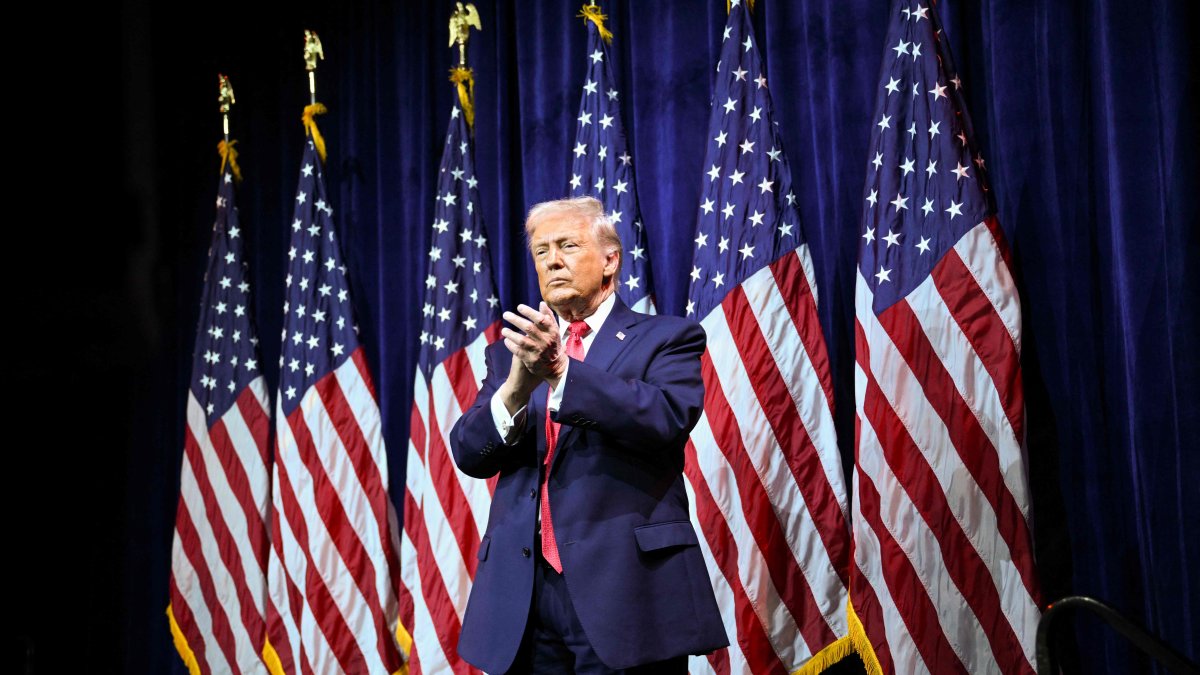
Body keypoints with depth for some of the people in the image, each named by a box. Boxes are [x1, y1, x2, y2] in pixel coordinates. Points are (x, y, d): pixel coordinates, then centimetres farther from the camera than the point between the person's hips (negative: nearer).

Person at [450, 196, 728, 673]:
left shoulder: (666, 339, 4)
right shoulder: (511, 350, 15)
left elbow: (668, 419, -15)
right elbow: (469, 453, 3)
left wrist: (563, 371, -24)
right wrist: (517, 388, -16)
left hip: (625, 586, -3)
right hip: (522, 591, 4)